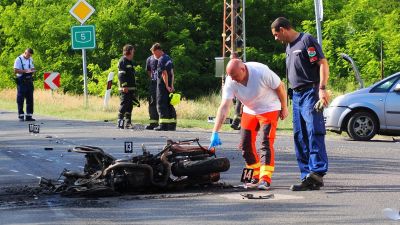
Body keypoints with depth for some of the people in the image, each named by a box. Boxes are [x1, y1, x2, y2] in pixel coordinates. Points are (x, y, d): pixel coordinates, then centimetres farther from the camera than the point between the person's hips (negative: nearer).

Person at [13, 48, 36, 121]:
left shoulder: (30, 59, 14)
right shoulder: (19, 59, -7)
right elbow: (15, 70, -12)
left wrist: (32, 71, -3)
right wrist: (25, 71, -22)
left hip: (29, 81, 6)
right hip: (21, 82, -6)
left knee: (30, 99, 6)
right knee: (20, 99, -3)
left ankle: (29, 116, 11)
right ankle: (21, 116, 1)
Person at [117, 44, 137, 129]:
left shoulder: (131, 62, 21)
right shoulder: (122, 61, -8)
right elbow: (121, 75, -16)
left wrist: (134, 86, 23)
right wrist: (124, 86, -22)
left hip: (131, 88, 9)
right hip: (125, 89, -9)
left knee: (130, 106, 9)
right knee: (124, 105, -10)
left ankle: (128, 122, 13)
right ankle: (120, 122, -10)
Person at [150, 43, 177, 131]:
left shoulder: (161, 60, -14)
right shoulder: (168, 58, 15)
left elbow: (164, 74, -19)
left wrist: (167, 86, -18)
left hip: (162, 85, -9)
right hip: (168, 86, 9)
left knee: (161, 105, -6)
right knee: (169, 105, 11)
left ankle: (163, 124, -9)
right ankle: (172, 124, 12)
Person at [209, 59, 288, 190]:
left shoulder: (261, 72, -31)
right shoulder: (230, 81, -21)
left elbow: (280, 87, -16)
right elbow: (224, 106, -25)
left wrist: (284, 108, -5)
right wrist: (215, 132, -31)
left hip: (269, 109, -5)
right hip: (249, 111, 5)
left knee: (266, 143, -17)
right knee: (245, 145, 2)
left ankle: (265, 180, -19)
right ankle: (256, 177, 16)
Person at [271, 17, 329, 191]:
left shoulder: (306, 40, -6)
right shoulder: (289, 47, 21)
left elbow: (323, 64, -12)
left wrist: (322, 88, -23)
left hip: (310, 93, -9)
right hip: (297, 95, 9)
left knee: (314, 131, -17)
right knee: (300, 136, 6)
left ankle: (317, 171, -25)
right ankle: (307, 178, 6)